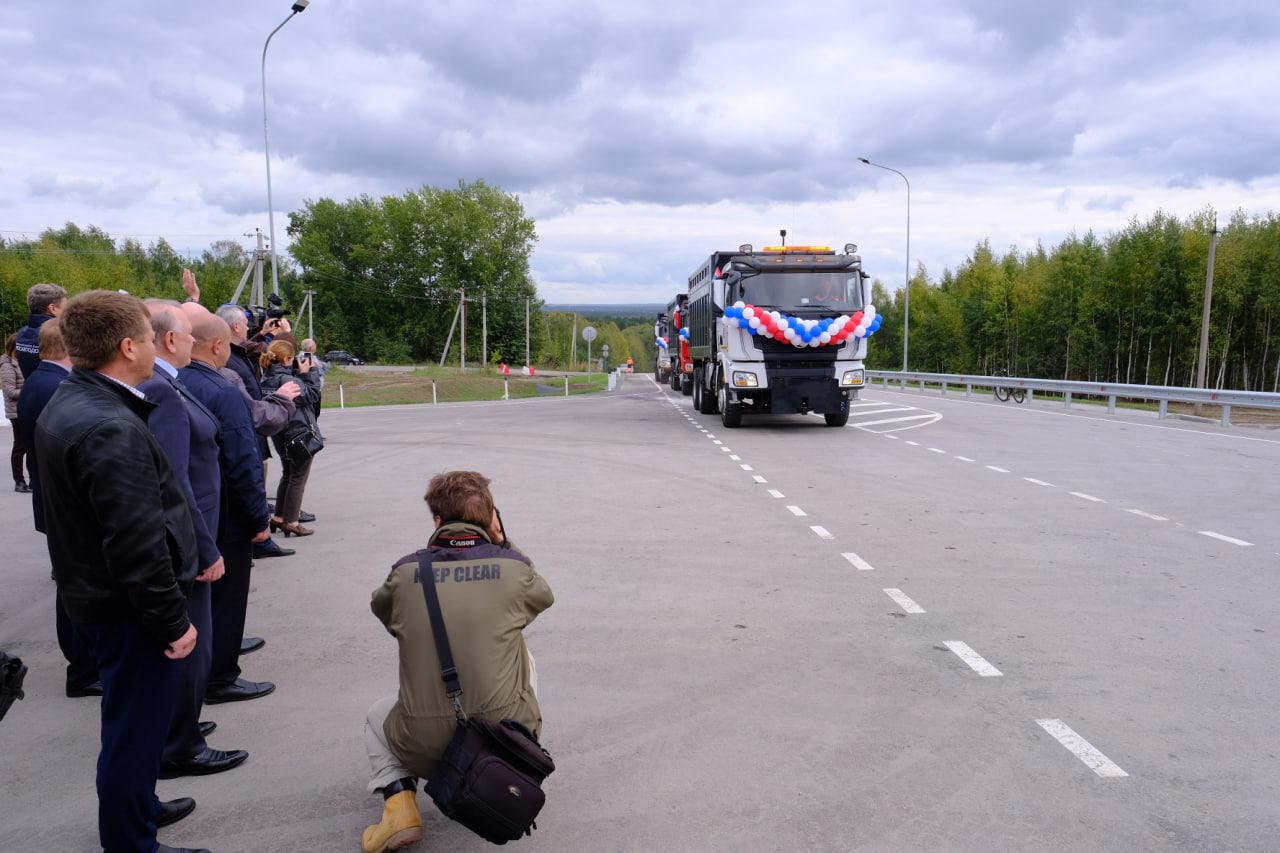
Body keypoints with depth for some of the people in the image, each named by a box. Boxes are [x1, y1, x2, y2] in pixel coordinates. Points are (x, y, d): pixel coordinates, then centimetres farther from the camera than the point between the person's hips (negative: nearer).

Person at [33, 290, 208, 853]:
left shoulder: (66, 405, 5)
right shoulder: (112, 430, -28)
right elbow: (138, 546, -29)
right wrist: (173, 620, -20)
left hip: (92, 592, 10)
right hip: (129, 607, -10)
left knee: (131, 718, 26)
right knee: (136, 726, 6)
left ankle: (138, 806, 45)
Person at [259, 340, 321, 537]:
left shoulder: (266, 379, 4)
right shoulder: (287, 380, -22)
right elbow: (312, 395, -16)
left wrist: (300, 373, 1)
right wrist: (305, 373, -9)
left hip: (280, 436, 9)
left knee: (287, 475, 21)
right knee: (298, 478, 2)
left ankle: (279, 517, 25)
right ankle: (290, 522, 6)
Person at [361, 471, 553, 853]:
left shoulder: (405, 572, -2)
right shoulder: (514, 566, -5)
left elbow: (382, 607, 22)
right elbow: (543, 596, 19)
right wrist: (501, 542, 18)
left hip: (425, 747, 0)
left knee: (377, 716, 33)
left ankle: (399, 801, 7)